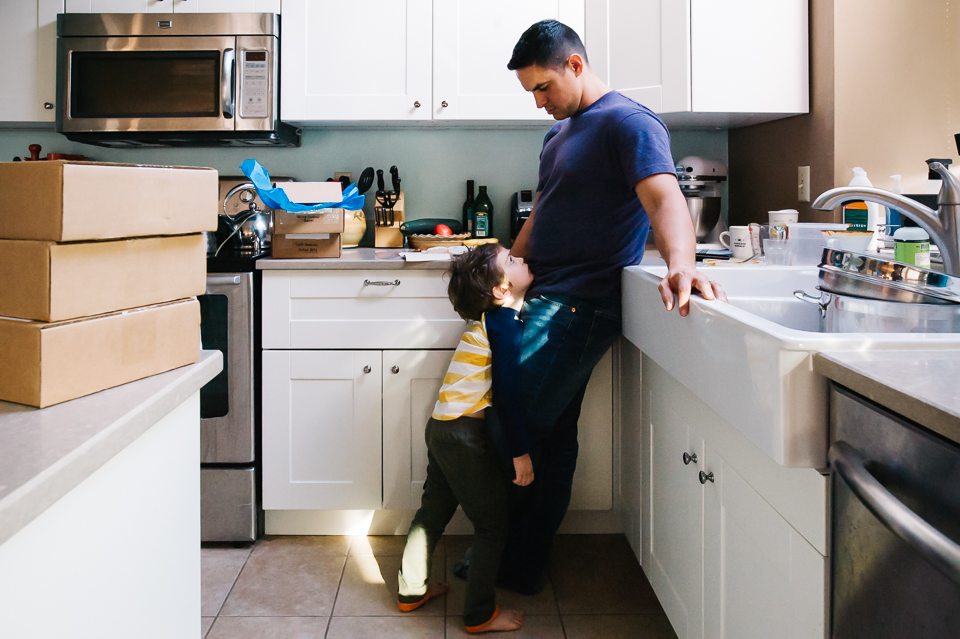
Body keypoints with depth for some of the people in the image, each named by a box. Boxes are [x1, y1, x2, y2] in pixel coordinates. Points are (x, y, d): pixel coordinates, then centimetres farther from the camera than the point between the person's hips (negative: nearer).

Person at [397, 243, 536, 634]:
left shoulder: (491, 319, 12)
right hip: (468, 437, -9)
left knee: (434, 510, 21)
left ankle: (411, 591, 37)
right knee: (491, 525, 5)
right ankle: (481, 615, 15)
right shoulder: (505, 323, -15)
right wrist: (520, 451, -16)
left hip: (441, 427, 9)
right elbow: (507, 390, -19)